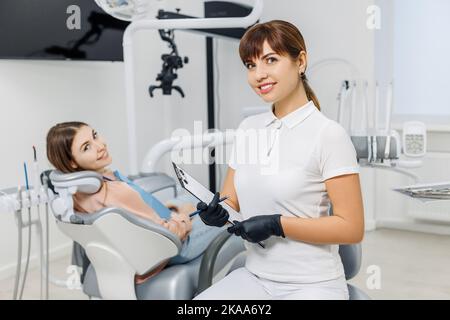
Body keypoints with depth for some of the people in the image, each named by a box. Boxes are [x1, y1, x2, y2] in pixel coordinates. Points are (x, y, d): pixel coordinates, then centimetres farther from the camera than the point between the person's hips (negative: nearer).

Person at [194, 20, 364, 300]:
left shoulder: (329, 134, -12)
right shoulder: (248, 128, 7)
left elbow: (352, 228, -13)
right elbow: (231, 201, 12)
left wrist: (278, 225, -19)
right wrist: (218, 213, -10)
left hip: (312, 284, -5)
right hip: (254, 277, 5)